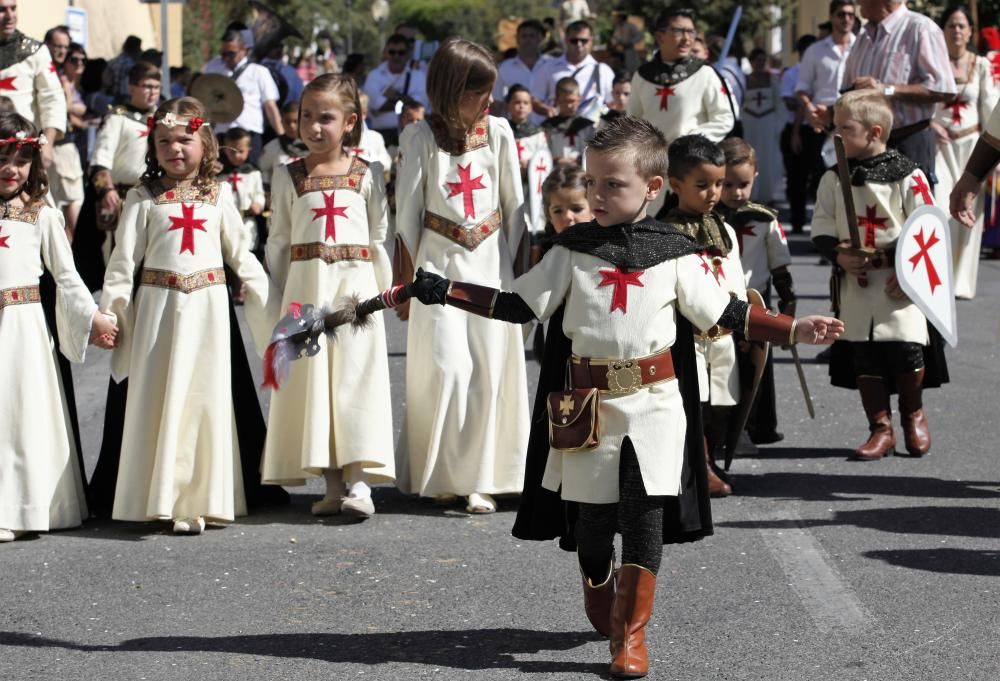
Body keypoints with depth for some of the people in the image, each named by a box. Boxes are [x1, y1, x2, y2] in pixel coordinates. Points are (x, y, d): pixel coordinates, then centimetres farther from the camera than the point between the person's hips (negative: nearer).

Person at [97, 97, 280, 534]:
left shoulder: (218, 195, 9)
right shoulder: (144, 198, 4)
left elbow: (241, 256, 14)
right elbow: (123, 260, 3)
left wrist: (271, 304, 10)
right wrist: (110, 314, -4)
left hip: (207, 306, 1)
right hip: (159, 305, -1)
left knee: (206, 397, 1)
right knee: (160, 399, -1)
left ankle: (199, 499, 5)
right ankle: (163, 497, 6)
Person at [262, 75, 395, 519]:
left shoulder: (367, 174, 5)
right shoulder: (288, 177, 7)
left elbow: (379, 237, 10)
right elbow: (278, 241, 10)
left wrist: (384, 290, 8)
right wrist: (282, 295, 7)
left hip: (356, 284, -1)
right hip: (306, 285, 1)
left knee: (356, 379, -6)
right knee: (312, 379, 0)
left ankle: (359, 482, -9)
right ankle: (332, 484, 6)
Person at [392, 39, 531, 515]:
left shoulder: (498, 132, 2)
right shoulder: (420, 137, -3)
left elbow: (514, 203, 8)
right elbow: (407, 212, 1)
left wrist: (518, 266, 7)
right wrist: (405, 281, 1)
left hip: (490, 261, 2)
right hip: (440, 261, -2)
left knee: (491, 367, 0)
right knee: (447, 367, -8)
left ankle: (482, 479, 8)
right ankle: (442, 474, 8)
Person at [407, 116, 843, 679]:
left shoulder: (676, 252, 1)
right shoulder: (573, 248, 3)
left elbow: (725, 313, 6)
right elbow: (520, 305, 4)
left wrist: (795, 330, -1)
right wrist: (445, 291, -3)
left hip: (655, 403, -1)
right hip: (588, 402, 1)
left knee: (645, 515, -7)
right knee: (590, 518, 7)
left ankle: (631, 633, 2)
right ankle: (602, 608, 34)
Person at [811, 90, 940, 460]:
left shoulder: (908, 176, -7)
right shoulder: (834, 179, 4)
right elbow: (822, 228, 6)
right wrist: (839, 256, -12)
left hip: (901, 282, -3)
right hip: (855, 282, 3)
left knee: (906, 350, -6)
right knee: (864, 358, 2)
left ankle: (913, 415, 21)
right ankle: (881, 429, 13)